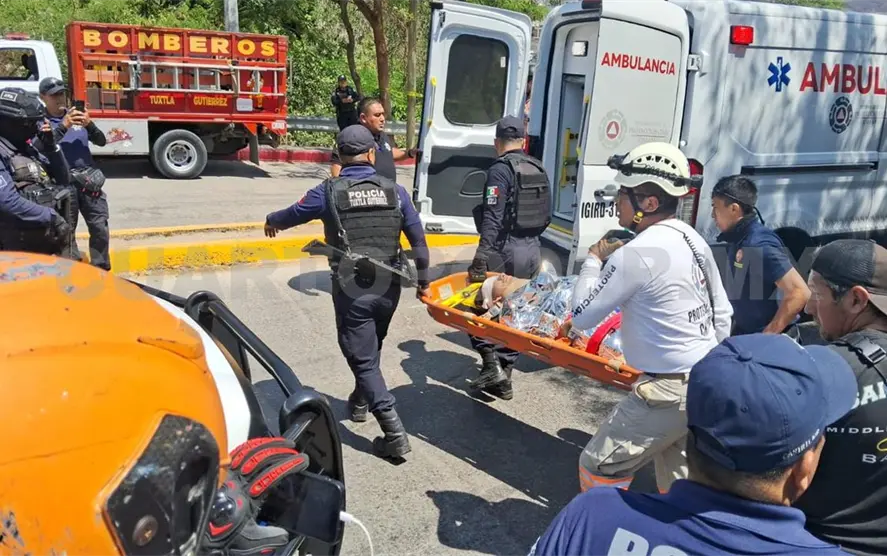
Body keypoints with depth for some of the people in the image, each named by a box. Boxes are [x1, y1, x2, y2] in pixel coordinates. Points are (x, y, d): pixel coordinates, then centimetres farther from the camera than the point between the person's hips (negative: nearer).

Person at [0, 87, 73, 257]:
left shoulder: (27, 148, 13)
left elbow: (63, 179, 14)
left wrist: (51, 146, 1)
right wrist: (52, 217, -19)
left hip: (53, 237, 8)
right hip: (23, 244, -8)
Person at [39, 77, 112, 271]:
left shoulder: (78, 115, 12)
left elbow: (101, 141, 7)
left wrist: (89, 124, -12)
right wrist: (63, 126, -23)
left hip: (89, 180, 3)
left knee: (100, 228, 3)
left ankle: (101, 270, 13)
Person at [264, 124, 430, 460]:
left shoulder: (329, 192, -5)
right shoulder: (395, 191, 1)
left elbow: (293, 214, 12)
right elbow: (418, 240, 4)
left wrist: (271, 222, 35)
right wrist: (423, 282, 17)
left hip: (351, 290, -4)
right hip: (389, 288, 4)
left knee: (362, 359, 2)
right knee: (371, 348, 26)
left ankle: (395, 435, -4)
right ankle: (360, 401, 46)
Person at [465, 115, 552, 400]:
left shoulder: (501, 169, -11)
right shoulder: (539, 169, 11)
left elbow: (492, 218, -21)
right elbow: (547, 216, 15)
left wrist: (480, 257, -24)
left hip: (506, 251, -7)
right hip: (532, 251, 7)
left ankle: (491, 363, -1)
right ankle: (503, 378, 19)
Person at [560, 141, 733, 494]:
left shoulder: (636, 253, -22)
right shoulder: (693, 240, 5)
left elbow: (582, 316, -15)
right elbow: (722, 314, 13)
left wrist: (593, 259, -3)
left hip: (669, 390, -9)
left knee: (598, 469, 3)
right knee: (677, 483, 22)